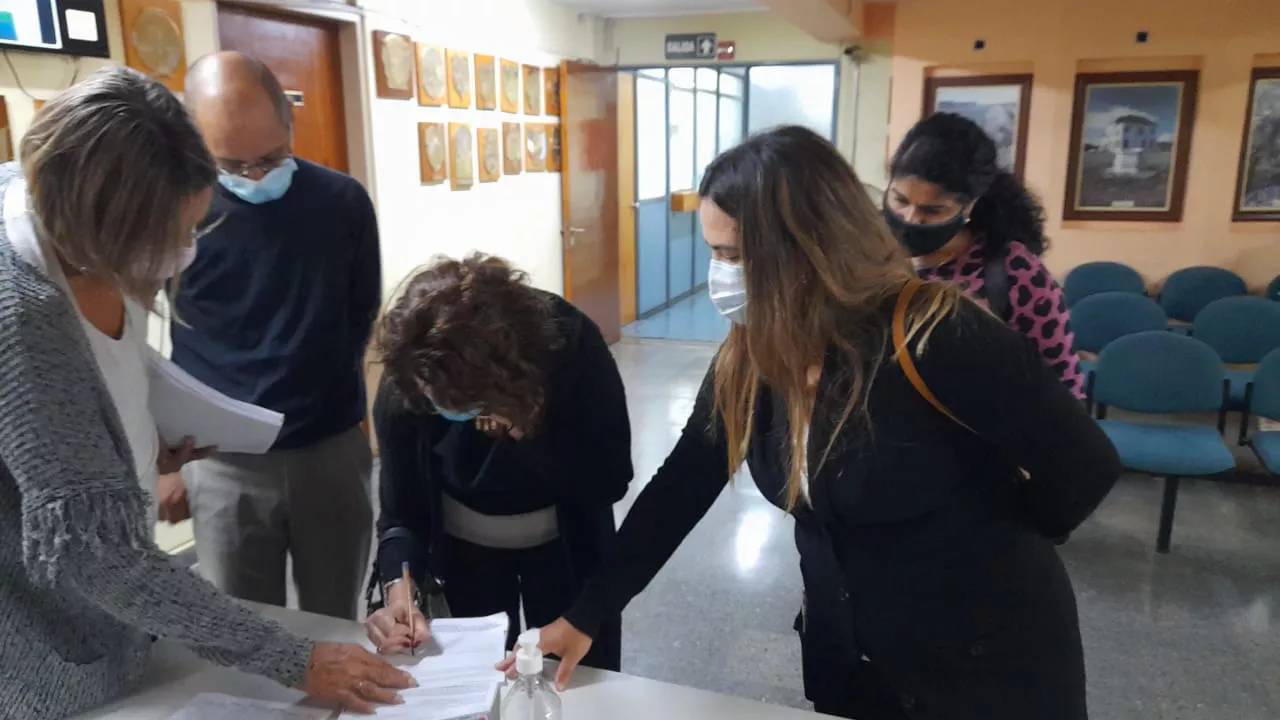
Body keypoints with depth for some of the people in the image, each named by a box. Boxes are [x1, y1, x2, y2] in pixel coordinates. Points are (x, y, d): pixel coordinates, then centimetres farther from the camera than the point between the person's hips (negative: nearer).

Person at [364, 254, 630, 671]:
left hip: (564, 546, -1)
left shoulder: (573, 345, -30)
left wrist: (532, 432, -39)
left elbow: (610, 480, -24)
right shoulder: (403, 384, -26)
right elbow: (401, 510, -19)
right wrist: (399, 590, -37)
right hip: (463, 548, 1)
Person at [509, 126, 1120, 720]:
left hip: (991, 662, -5)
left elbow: (1085, 467, -20)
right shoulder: (747, 361, -7)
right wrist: (585, 616, -1)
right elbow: (678, 489, -2)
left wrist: (988, 549, -4)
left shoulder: (932, 338, -27)